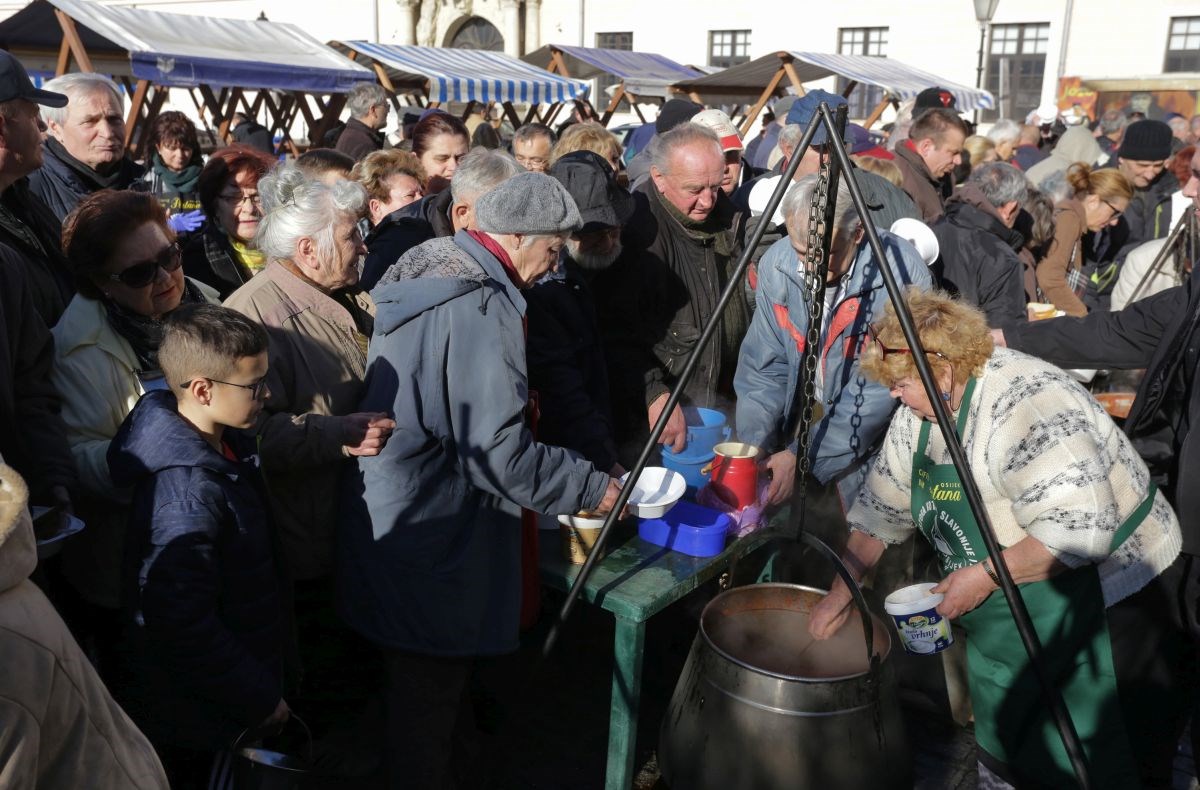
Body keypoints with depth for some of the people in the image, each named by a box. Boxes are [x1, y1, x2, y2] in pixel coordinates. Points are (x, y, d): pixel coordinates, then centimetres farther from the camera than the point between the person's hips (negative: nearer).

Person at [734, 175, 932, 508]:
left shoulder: (902, 273, -23)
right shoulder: (776, 263, -10)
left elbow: (881, 390, -22)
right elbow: (763, 368, -4)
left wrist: (803, 457, -24)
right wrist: (751, 451, -16)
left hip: (868, 451, -3)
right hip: (796, 431, 3)